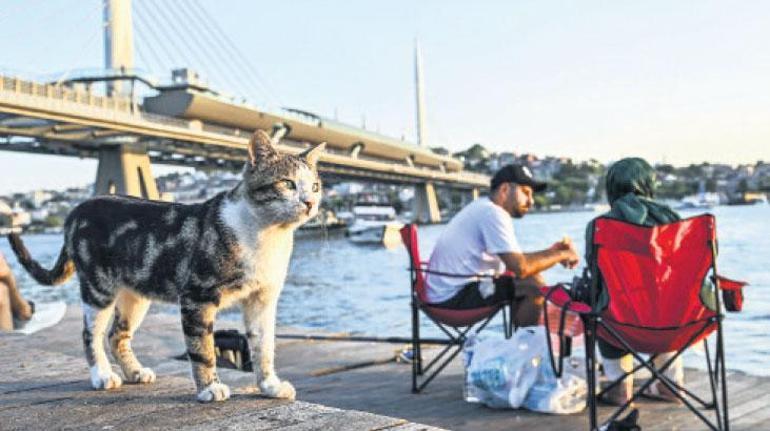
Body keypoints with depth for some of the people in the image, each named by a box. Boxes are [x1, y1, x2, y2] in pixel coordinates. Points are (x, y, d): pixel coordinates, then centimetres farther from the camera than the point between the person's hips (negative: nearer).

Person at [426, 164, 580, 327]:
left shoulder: (483, 208, 15)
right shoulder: (493, 213, -14)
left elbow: (514, 259, 20)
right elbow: (521, 268, -22)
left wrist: (550, 252, 9)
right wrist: (560, 255, -8)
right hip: (454, 297, -10)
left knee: (529, 282, 16)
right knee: (535, 286, -16)